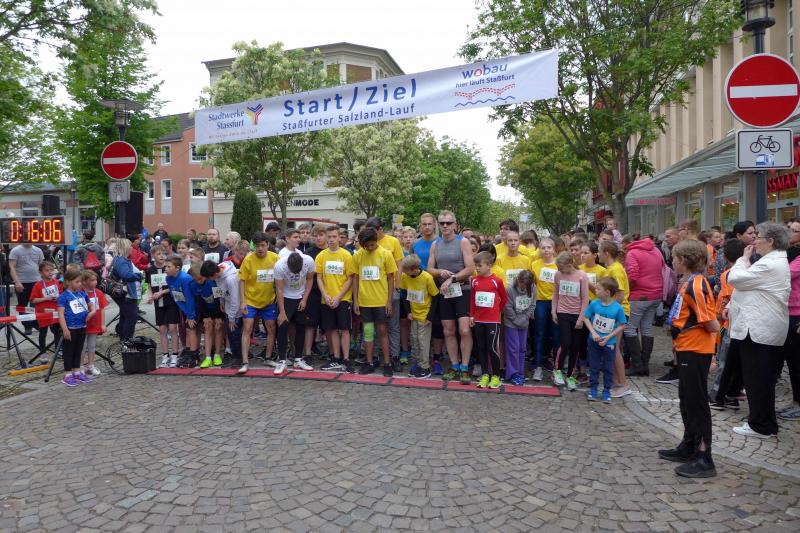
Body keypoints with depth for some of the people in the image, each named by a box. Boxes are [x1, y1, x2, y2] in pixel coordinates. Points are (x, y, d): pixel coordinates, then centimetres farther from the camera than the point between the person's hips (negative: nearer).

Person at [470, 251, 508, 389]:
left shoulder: (497, 281, -8)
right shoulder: (474, 281, 3)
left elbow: (504, 298, 2)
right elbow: (472, 299, 10)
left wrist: (498, 310, 8)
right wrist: (471, 315, 7)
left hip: (493, 320, -4)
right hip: (479, 320, 4)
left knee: (492, 348, -2)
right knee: (481, 348, 10)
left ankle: (496, 376, 12)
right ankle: (485, 374, 20)